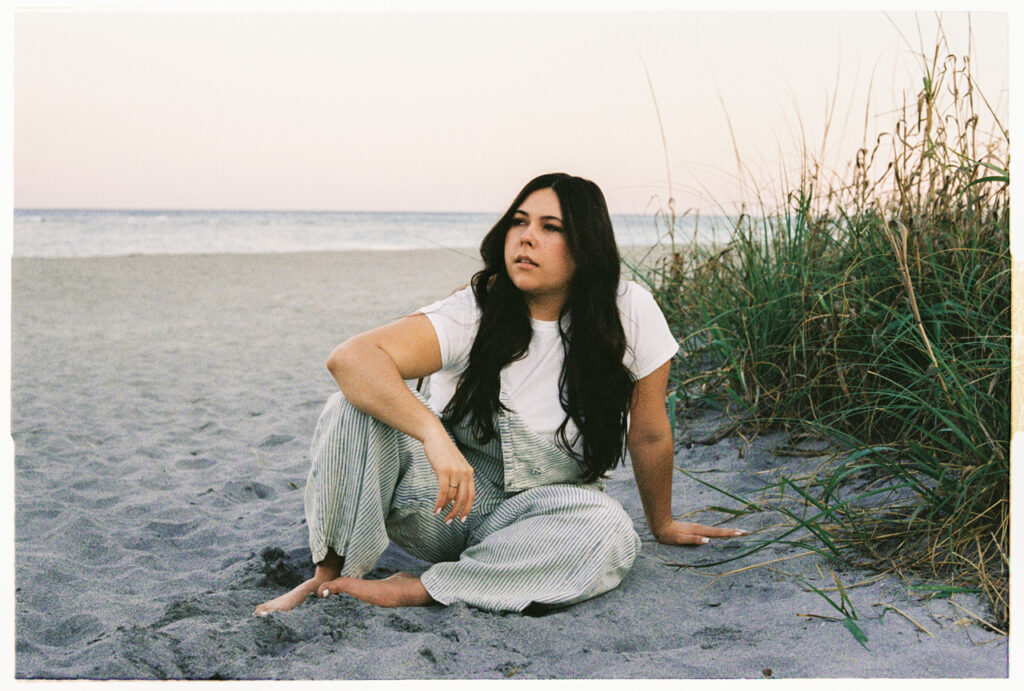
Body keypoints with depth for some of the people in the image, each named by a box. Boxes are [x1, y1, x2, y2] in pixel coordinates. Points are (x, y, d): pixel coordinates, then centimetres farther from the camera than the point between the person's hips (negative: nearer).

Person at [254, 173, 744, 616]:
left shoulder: (629, 313, -13)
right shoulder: (474, 313, -15)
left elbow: (649, 434, -1)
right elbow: (350, 358, -31)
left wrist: (662, 525, 11)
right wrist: (434, 433, -47)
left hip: (536, 515, 1)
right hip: (442, 497, -1)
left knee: (610, 534, -34)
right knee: (358, 408, -26)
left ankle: (419, 591, -27)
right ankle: (331, 577, -16)